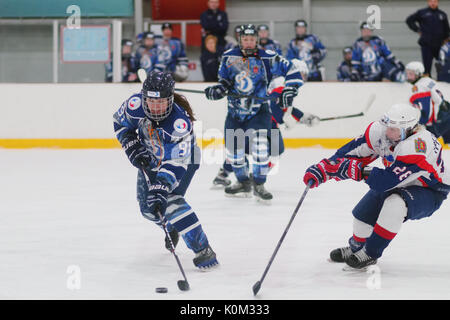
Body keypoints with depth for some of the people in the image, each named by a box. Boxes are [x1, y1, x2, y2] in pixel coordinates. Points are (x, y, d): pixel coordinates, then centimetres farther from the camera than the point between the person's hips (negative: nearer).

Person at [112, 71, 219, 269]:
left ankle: (203, 250, -23)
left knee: (171, 201, -26)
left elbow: (175, 164, -41)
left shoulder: (180, 121, -40)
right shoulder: (135, 104, -27)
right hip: (151, 158, 6)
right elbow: (120, 122, -4)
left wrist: (160, 189, -50)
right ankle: (172, 228, 43)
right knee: (147, 207, 8)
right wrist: (133, 148, -16)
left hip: (182, 158, -6)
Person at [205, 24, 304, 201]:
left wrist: (289, 90, -19)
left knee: (259, 144, -22)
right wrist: (218, 89, -7)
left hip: (258, 110, -4)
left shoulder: (267, 58, -10)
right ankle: (243, 183, 27)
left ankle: (259, 185, -8)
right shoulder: (229, 57, 0)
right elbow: (225, 79, 13)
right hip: (235, 111, 4)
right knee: (233, 147, 5)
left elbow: (292, 70, -8)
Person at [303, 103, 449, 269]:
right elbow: (353, 151, -8)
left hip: (430, 191, -8)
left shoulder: (416, 147, -39)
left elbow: (389, 180, -40)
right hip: (400, 182, 8)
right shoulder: (379, 131, -18)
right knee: (364, 212, 1)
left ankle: (370, 254, -18)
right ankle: (356, 248, 33)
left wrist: (353, 169, -41)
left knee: (394, 204, -34)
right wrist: (323, 168, -15)